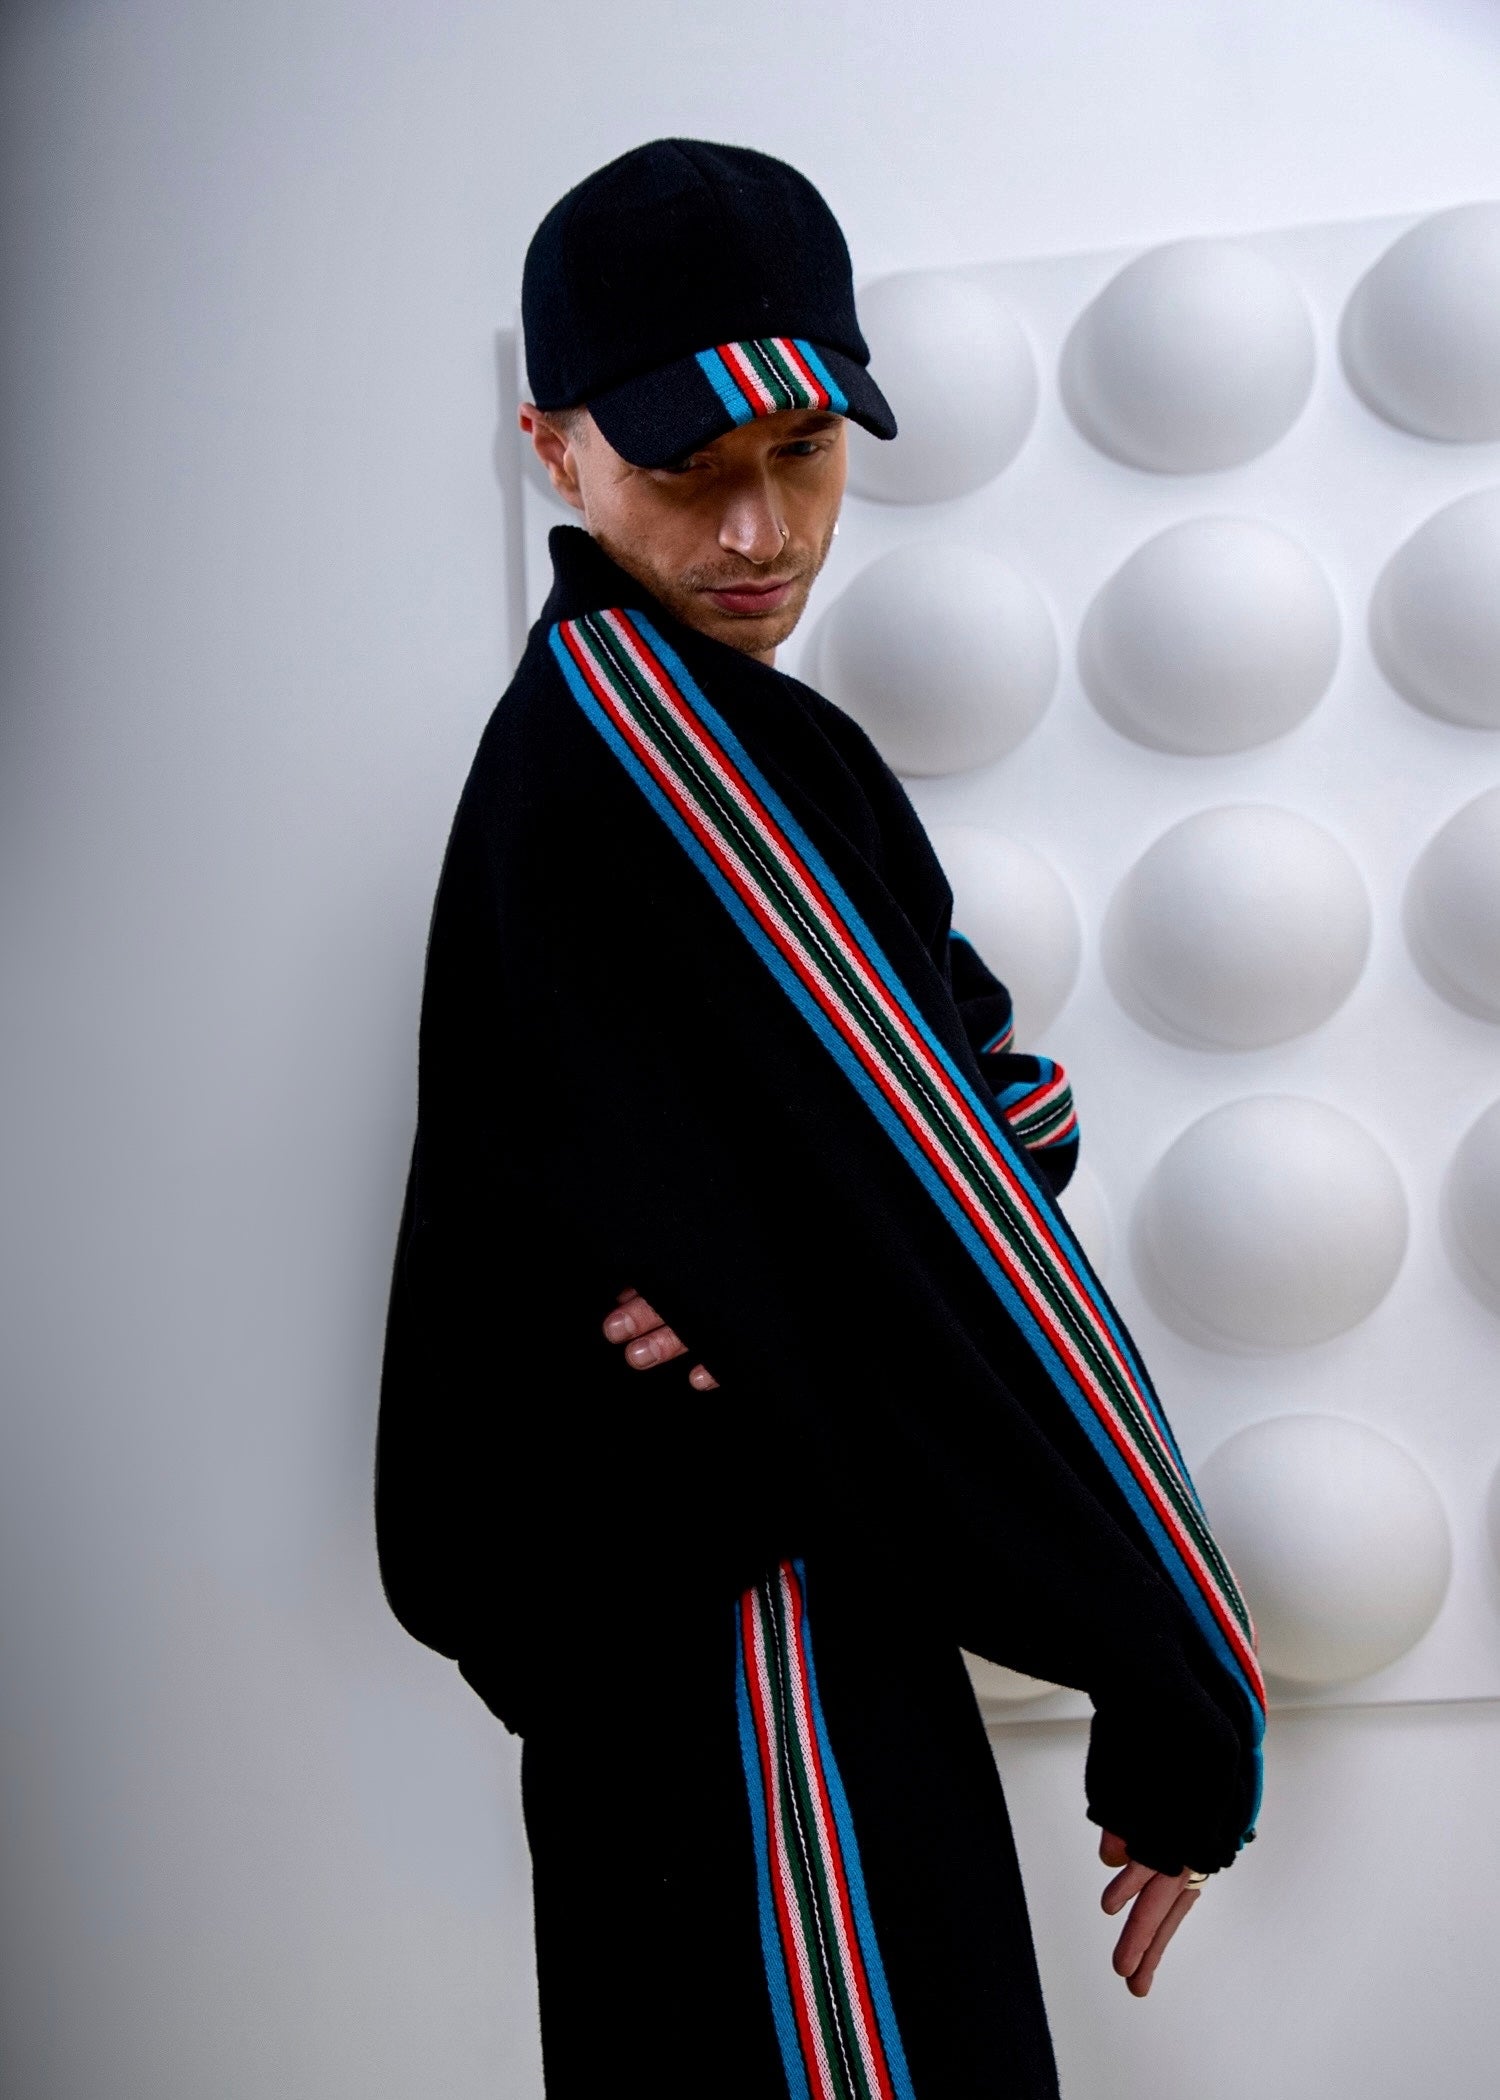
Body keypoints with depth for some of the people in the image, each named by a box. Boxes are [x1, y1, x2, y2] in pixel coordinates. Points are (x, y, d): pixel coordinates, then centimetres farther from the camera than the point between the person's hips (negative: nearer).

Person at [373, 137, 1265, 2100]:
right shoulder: (644, 728, -18)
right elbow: (943, 1211, -22)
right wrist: (1188, 1695, -19)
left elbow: (1014, 1090, 5)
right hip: (755, 1637, -10)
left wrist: (772, 1251, -17)